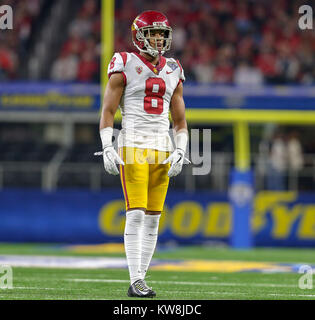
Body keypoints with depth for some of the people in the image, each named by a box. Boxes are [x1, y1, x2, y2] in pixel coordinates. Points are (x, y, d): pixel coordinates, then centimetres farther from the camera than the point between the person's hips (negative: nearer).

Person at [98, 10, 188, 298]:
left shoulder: (173, 71, 15)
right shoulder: (125, 66, 0)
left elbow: (180, 120, 17)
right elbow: (107, 112, 0)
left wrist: (180, 152, 3)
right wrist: (107, 148, -11)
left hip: (162, 151, 5)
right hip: (133, 147, -5)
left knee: (153, 218, 4)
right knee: (136, 215, -12)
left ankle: (141, 277, 9)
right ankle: (135, 282, -13)